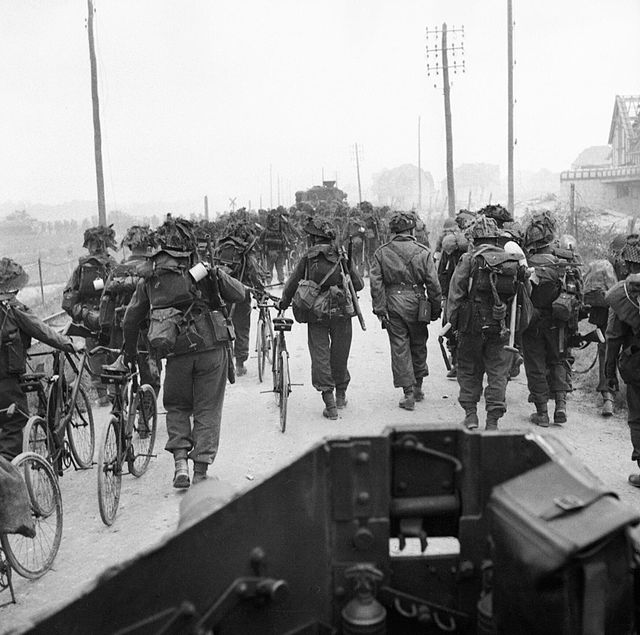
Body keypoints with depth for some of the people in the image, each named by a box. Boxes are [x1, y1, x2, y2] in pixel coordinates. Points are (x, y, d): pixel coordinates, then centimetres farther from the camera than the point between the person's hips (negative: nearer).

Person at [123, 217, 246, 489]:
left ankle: (180, 461, 6)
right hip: (213, 348, -1)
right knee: (207, 410, 10)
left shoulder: (148, 280, 7)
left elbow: (130, 320, 15)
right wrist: (218, 276, 25)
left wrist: (130, 352, 30)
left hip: (177, 352, 1)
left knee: (177, 406, 21)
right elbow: (240, 294, 8)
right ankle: (200, 471, 12)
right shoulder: (204, 272, 2)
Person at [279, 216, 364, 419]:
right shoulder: (342, 256, 1)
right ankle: (341, 395, 30)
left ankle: (329, 403, -1)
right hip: (341, 312, 1)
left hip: (316, 314, -1)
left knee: (320, 356, 4)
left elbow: (292, 284, 3)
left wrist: (283, 302, 20)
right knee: (340, 355, 15)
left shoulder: (308, 257, -1)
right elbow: (358, 284, 2)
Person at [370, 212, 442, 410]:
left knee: (399, 348, 4)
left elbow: (376, 282, -4)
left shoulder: (381, 252, 1)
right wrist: (436, 308, 6)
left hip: (393, 305, 0)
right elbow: (433, 284, -3)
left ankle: (408, 393, 2)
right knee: (418, 346, 17)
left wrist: (379, 309, -2)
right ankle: (417, 387, 28)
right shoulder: (423, 252, -1)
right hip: (416, 304, 0)